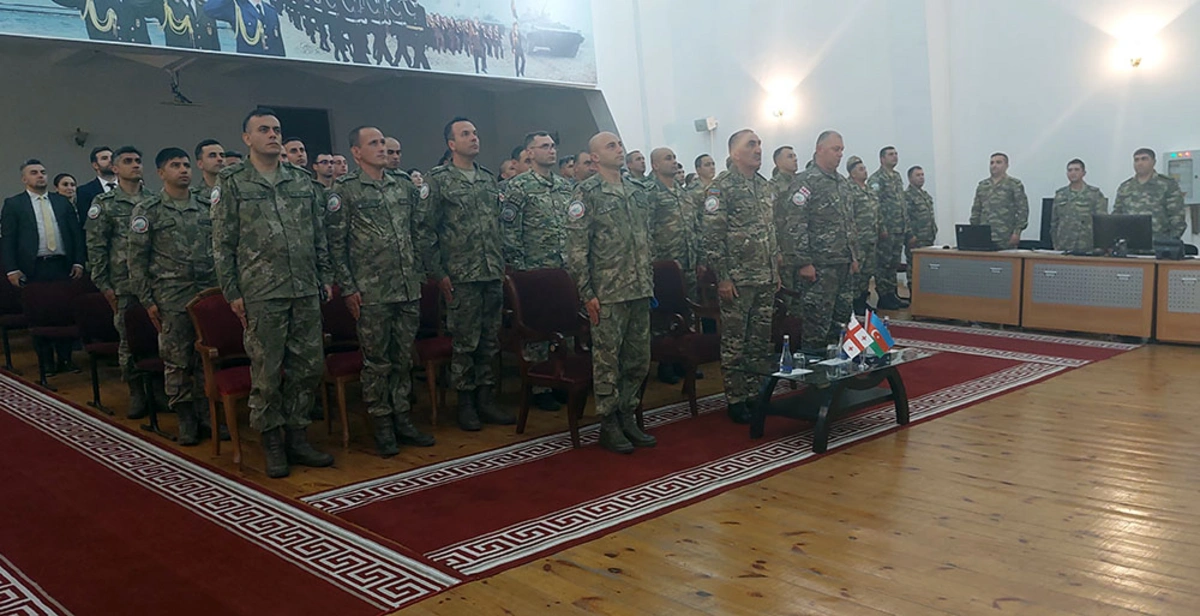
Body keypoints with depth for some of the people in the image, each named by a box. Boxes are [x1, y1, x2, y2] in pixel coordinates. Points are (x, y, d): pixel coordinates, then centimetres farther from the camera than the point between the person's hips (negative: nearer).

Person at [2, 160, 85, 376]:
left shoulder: (62, 201, 13)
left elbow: (76, 233, 11)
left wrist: (78, 261, 2)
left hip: (62, 265, 2)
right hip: (33, 268, -2)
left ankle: (65, 358, 11)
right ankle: (46, 361, 13)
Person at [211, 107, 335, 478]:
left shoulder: (303, 181, 12)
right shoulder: (232, 184, 2)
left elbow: (320, 236, 16)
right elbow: (222, 245, 0)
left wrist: (325, 277, 11)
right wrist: (232, 292, -5)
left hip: (307, 293, 4)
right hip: (262, 296, -4)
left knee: (309, 367, 6)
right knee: (267, 373, 1)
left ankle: (297, 438, 20)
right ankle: (273, 445, 15)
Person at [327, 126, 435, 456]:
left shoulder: (404, 185, 12)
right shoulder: (344, 190, -3)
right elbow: (336, 243, -5)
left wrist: (419, 273, 12)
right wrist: (348, 288, -9)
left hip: (409, 290, 5)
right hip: (371, 293, -5)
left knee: (404, 358, 11)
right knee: (377, 362, 3)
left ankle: (402, 420, 22)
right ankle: (382, 427, 13)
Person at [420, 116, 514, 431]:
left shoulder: (489, 178, 14)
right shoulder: (438, 180, -3)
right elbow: (427, 229, -6)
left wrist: (504, 263, 12)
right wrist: (439, 272, -10)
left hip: (494, 274, 5)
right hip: (461, 276, -5)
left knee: (491, 341, 9)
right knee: (465, 343, 1)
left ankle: (487, 400, 19)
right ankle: (466, 403, 13)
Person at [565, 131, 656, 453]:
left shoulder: (637, 192, 15)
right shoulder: (587, 193, -6)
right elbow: (576, 247, -11)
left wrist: (649, 282, 16)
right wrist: (587, 293, -15)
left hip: (640, 292, 7)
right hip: (607, 293, -6)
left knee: (639, 359, 11)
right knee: (608, 360, 1)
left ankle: (628, 418, 24)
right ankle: (608, 426, 11)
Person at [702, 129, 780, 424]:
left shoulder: (765, 186, 13)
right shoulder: (722, 187, -9)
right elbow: (712, 236, -13)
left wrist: (776, 271, 16)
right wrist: (722, 277, -16)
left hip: (766, 279, 7)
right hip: (737, 280, -7)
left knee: (761, 341, 12)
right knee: (734, 342, 1)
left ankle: (756, 394, 22)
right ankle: (735, 400, 10)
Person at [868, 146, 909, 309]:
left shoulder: (897, 176, 18)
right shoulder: (876, 178, -9)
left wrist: (906, 225, 17)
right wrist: (881, 226, -19)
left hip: (900, 229, 8)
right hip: (886, 229, -8)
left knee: (894, 263, 11)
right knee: (883, 263, -4)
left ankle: (891, 294, 17)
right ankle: (883, 297, 1)